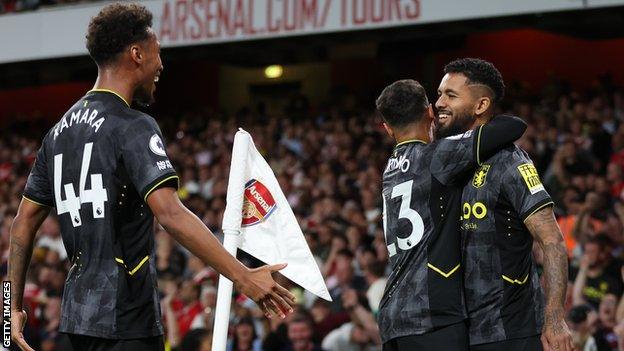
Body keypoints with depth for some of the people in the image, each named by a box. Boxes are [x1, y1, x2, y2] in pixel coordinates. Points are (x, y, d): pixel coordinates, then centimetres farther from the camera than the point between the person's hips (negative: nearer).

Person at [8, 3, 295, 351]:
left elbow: (25, 221, 16)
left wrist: (15, 306, 22)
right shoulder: (133, 127, -12)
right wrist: (243, 277, -26)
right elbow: (170, 213, -24)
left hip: (79, 311, 8)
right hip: (125, 321, -8)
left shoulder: (60, 131, 14)